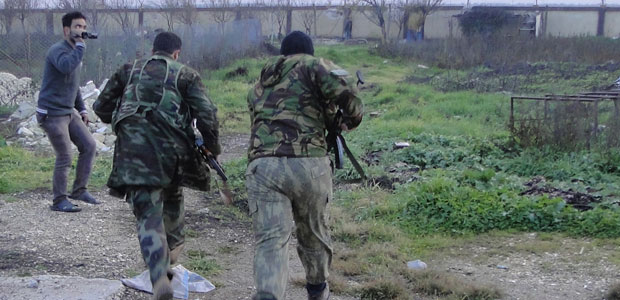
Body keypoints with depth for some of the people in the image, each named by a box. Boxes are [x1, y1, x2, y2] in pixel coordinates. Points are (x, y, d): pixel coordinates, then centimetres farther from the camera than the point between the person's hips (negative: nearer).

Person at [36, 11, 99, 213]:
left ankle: (79, 190, 16)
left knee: (89, 146, 5)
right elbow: (66, 67, -41)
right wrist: (80, 45, -29)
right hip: (52, 114, -9)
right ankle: (59, 201, 8)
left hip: (69, 112, 9)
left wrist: (82, 109, 16)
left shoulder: (75, 51, 13)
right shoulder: (57, 50, -15)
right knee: (65, 158, -6)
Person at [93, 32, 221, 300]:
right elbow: (206, 114, -1)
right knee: (172, 196, 30)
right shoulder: (185, 74, 10)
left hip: (135, 149, 0)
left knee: (148, 215, -4)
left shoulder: (129, 71, 18)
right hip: (171, 147, 0)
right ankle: (173, 246, 48)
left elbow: (101, 107, 21)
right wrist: (212, 145, 12)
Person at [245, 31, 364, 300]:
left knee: (270, 241, -6)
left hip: (263, 166, 2)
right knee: (313, 233, 20)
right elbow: (345, 93, -5)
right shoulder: (312, 66, 10)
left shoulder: (259, 86, 27)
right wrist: (351, 121, 16)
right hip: (308, 164, -2)